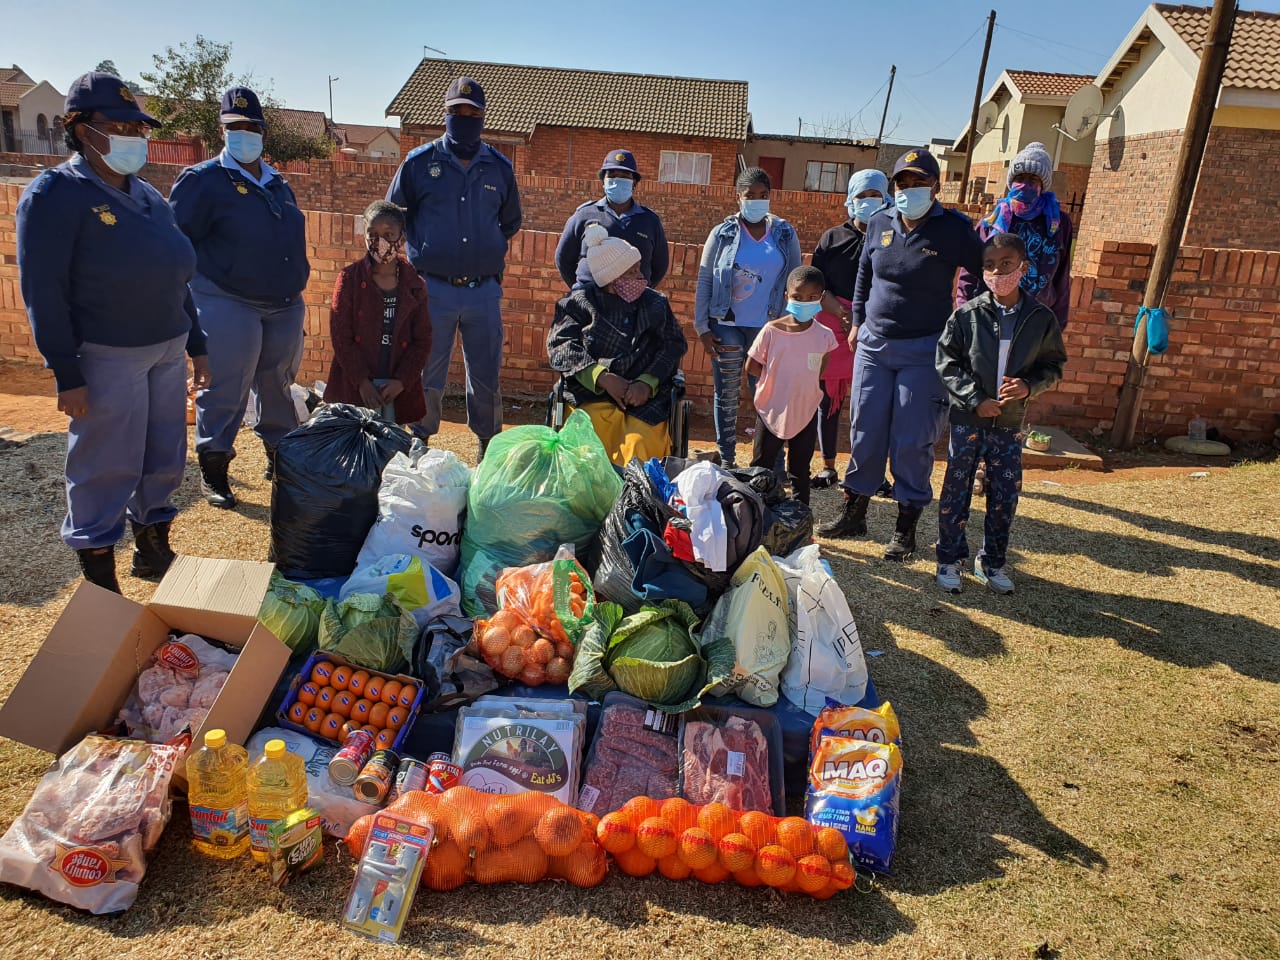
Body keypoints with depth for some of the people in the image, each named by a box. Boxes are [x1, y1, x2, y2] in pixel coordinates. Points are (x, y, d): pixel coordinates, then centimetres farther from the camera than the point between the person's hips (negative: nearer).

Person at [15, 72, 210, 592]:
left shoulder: (148, 196, 13)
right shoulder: (54, 194, -9)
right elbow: (42, 292, -13)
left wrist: (196, 345, 17)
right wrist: (67, 374, -17)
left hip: (168, 350, 7)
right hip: (107, 358, -7)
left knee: (165, 461, 15)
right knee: (106, 470, 1)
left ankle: (154, 550, 34)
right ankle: (100, 583, 16)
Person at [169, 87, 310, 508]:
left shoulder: (278, 184, 15)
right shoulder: (202, 180, -5)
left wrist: (294, 290, 21)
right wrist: (206, 278, -13)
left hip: (285, 305, 6)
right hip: (228, 305, -6)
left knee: (278, 386, 15)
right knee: (225, 390, -4)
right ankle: (213, 471, 8)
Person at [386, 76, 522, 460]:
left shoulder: (500, 168, 9)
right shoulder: (419, 162, 3)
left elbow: (510, 222, 24)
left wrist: (490, 250, 12)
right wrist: (423, 249, 9)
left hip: (485, 291, 2)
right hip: (433, 289, -2)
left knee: (487, 377, 8)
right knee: (427, 375, 5)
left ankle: (489, 445, 21)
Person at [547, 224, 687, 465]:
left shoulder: (656, 303, 18)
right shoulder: (580, 301, 12)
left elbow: (673, 345, 8)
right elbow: (560, 345, 1)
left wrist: (647, 383, -12)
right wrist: (603, 378, -13)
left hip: (646, 393, 1)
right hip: (591, 392, -1)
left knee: (641, 441, -29)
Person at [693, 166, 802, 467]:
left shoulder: (785, 234, 6)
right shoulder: (723, 234, 2)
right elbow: (704, 283, 2)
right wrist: (702, 328, -3)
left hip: (768, 329, 0)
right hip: (727, 328, 0)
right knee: (726, 396, 6)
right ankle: (726, 460, 17)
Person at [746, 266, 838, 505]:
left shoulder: (824, 335, -7)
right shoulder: (772, 330, -12)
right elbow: (751, 367, -5)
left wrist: (803, 382, 0)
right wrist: (779, 380, -4)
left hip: (806, 413, 2)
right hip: (771, 411, -1)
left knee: (800, 470, 15)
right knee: (760, 467, 11)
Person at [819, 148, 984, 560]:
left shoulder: (955, 229, -7)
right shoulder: (879, 224, 5)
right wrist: (858, 321, 19)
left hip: (923, 352, -4)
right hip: (873, 345, 4)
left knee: (911, 442, -1)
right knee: (865, 433, 9)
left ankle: (906, 529, 13)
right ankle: (854, 514, 24)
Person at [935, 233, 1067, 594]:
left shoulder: (1042, 319, -3)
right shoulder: (968, 314, -8)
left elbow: (1054, 364, 7)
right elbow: (947, 362, -6)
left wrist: (1030, 385, -12)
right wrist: (975, 399, -13)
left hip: (1010, 422, 2)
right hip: (967, 418, -2)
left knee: (1006, 495, 8)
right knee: (956, 490, 6)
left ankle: (993, 561, 26)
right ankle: (950, 558, 21)